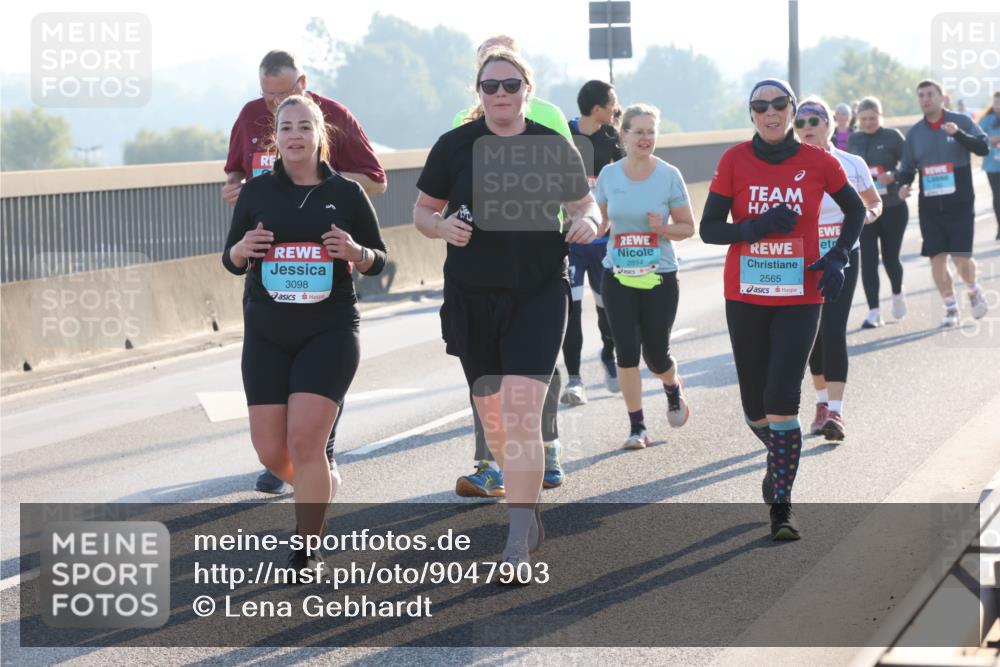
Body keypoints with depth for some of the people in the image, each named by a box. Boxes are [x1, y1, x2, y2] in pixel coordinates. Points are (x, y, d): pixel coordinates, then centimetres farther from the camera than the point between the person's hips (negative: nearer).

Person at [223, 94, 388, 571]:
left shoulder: (346, 193, 1)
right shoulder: (256, 191, 5)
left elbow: (379, 260, 8)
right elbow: (231, 260, 11)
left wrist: (356, 253, -14)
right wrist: (241, 250, -12)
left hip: (330, 333, -3)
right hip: (267, 335, 3)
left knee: (305, 441, -14)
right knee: (270, 451, 1)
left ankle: (306, 553, 0)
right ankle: (322, 485, 35)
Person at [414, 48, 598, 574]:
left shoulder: (555, 148, 0)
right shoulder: (454, 147, 0)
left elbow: (583, 203, 13)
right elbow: (422, 210, 10)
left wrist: (587, 222, -9)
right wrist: (442, 227, -12)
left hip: (539, 297, -2)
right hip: (471, 298, 2)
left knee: (521, 414, -15)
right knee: (491, 414, 12)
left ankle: (518, 545, -15)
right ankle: (527, 505, 36)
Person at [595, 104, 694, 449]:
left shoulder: (669, 175, -6)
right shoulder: (609, 175, 0)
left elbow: (688, 227, 1)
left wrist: (663, 228, -19)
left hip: (660, 278, -1)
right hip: (618, 277, 1)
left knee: (656, 355, 3)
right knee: (627, 352, -5)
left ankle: (674, 388, 38)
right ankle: (637, 426, 7)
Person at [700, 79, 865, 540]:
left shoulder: (818, 163, -2)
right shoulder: (734, 161, -2)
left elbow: (855, 210, 13)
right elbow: (708, 229, -3)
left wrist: (838, 258, -2)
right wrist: (758, 226, -19)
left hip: (800, 298, -2)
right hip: (745, 298, 2)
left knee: (782, 398, -15)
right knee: (755, 407, 9)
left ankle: (782, 507, -8)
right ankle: (780, 458, 43)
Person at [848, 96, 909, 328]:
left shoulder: (893, 137, -3)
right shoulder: (853, 140, 7)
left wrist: (893, 175, -22)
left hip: (893, 207, -2)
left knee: (890, 257, 7)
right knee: (868, 259, -6)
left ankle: (898, 293, 38)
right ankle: (874, 312, -4)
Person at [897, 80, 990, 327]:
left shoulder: (961, 121, -2)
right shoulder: (915, 133, 8)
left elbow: (984, 147, -14)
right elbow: (907, 167, 13)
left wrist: (959, 134, -29)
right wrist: (904, 184, -8)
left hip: (960, 203, -3)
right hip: (930, 205, 3)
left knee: (961, 259, -9)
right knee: (937, 259, 0)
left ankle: (973, 290, 23)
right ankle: (951, 309, 15)